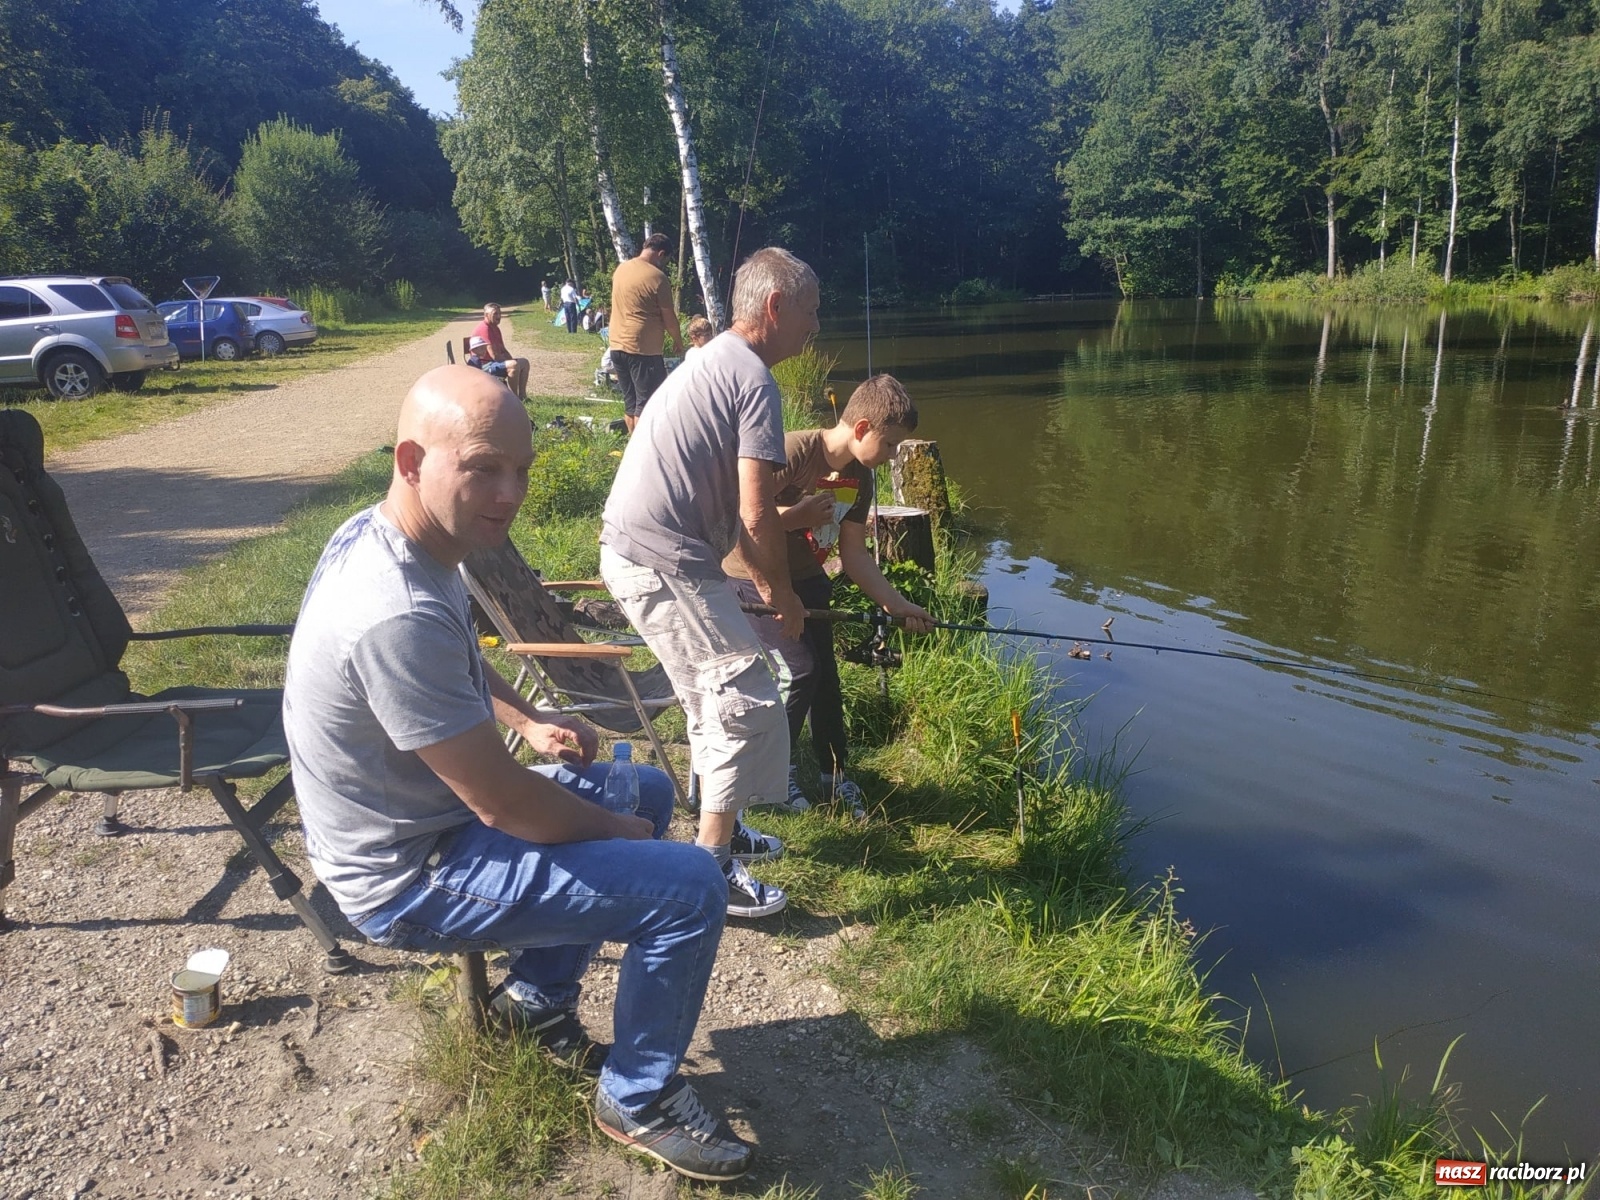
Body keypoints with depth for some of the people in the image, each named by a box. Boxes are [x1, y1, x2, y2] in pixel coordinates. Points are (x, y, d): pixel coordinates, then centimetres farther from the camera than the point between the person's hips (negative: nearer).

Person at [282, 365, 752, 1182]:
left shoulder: (379, 534, -4)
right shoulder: (398, 614, -34)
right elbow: (504, 805, -27)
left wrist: (528, 721, 3)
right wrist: (617, 831, -10)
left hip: (420, 812, 10)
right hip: (411, 879, -10)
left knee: (646, 790, 19)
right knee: (690, 888, -15)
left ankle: (539, 994, 28)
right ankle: (638, 1103, 9)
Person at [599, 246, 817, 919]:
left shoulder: (712, 362, 19)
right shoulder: (754, 379, -12)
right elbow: (756, 518, -16)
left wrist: (762, 580, 23)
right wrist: (782, 593, 0)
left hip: (632, 554, 10)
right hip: (663, 564, -10)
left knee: (713, 698, 21)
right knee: (749, 703, -5)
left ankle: (721, 829, 34)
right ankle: (711, 869, 3)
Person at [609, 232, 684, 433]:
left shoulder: (621, 269, 10)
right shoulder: (657, 277, -13)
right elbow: (669, 316, -8)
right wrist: (678, 341, 8)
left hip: (617, 345, 8)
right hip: (643, 349, -8)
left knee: (630, 401, 14)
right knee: (647, 403, -3)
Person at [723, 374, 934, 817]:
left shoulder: (860, 478, -2)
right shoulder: (796, 451, -26)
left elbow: (853, 553, 2)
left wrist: (897, 603, -4)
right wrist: (797, 516, -27)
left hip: (806, 580, 7)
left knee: (826, 677, 6)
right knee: (800, 671, -13)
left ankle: (834, 775, 22)